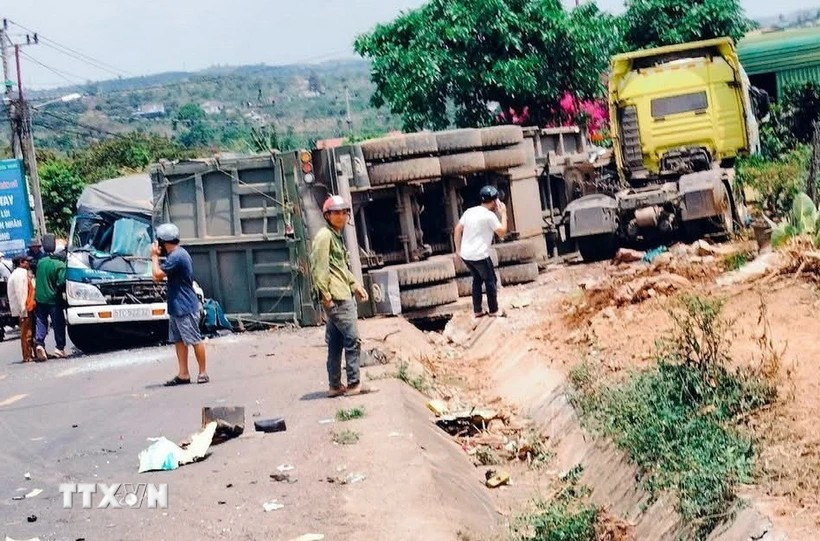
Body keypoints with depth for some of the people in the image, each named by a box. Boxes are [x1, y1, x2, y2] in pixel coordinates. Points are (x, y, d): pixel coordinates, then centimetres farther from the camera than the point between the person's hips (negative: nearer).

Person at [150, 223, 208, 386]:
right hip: (177, 307, 11)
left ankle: (203, 372, 2)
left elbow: (158, 275, -19)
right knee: (178, 340, 10)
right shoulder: (178, 253, 14)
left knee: (194, 340, -4)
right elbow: (164, 273, 22)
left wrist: (154, 256, -9)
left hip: (185, 307, -11)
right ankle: (183, 374, 13)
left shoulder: (177, 256, -20)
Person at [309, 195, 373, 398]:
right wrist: (325, 295, -21)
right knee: (352, 340, -9)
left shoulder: (336, 236, 21)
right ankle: (353, 384, -5)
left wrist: (354, 284, 21)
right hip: (336, 298, -10)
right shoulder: (324, 236, -10)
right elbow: (319, 268, -17)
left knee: (335, 343, 11)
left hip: (343, 296, 10)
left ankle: (335, 386, 15)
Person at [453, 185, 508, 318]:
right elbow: (502, 232, -6)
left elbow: (457, 230, 10)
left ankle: (477, 311, 24)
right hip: (479, 255, -7)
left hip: (465, 255, 7)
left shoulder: (470, 211, 9)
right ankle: (494, 310, 17)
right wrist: (503, 213, 2)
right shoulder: (489, 215, -12)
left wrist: (458, 249, 17)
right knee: (490, 281, 9)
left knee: (477, 279, 21)